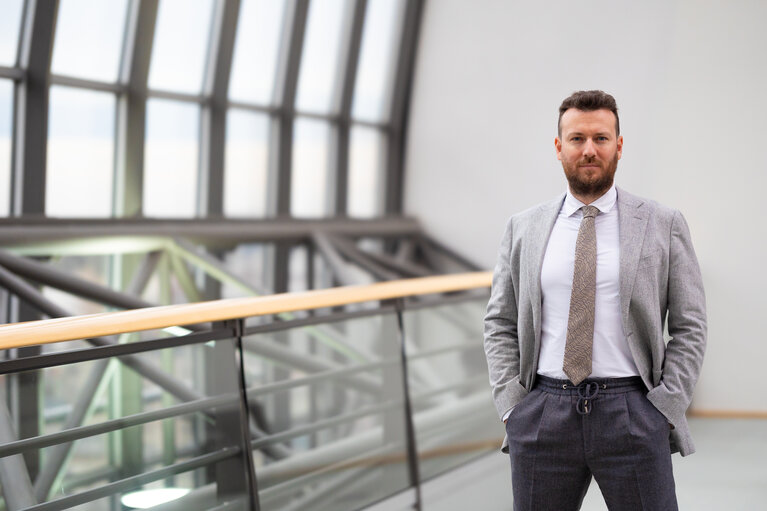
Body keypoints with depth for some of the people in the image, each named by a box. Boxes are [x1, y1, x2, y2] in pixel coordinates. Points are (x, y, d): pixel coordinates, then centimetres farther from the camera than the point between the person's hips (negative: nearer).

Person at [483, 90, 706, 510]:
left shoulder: (663, 226, 4)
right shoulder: (522, 229, 9)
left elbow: (689, 327, 4)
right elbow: (499, 325, 11)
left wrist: (665, 410, -5)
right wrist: (512, 406, 0)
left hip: (631, 413, -1)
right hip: (542, 416, 2)